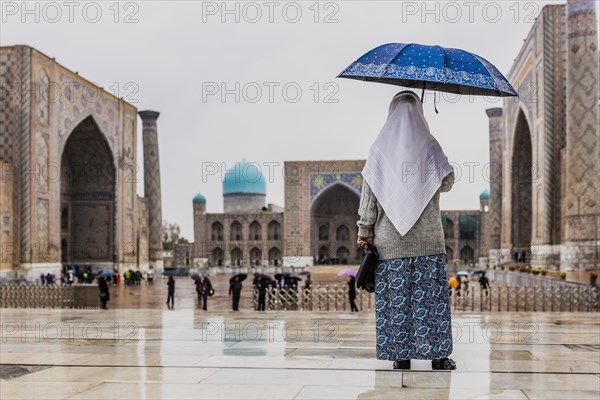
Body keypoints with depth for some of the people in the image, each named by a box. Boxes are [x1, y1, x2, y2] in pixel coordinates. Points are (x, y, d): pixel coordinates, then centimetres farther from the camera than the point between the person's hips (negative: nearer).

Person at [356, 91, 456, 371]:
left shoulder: (379, 148, 2)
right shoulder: (429, 144, 0)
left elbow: (369, 193, 0)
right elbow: (447, 182, 5)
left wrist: (365, 230, 5)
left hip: (389, 238, 1)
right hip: (427, 237, 0)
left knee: (395, 295, 4)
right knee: (431, 294, 3)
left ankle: (401, 355, 7)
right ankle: (437, 354, 5)